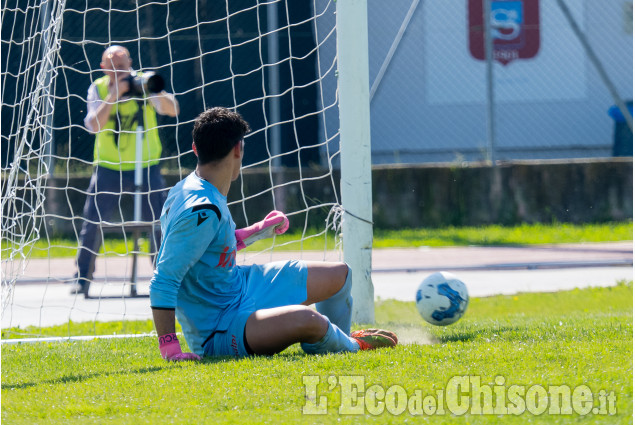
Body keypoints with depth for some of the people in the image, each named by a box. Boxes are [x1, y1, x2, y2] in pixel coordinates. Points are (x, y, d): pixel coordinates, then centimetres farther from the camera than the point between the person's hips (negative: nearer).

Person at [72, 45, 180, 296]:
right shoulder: (98, 89, -4)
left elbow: (172, 110, -16)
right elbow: (93, 125, -18)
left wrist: (157, 93, -35)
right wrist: (113, 96, -28)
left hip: (146, 166, 0)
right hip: (108, 169, 0)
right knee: (92, 222, -5)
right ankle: (82, 279, 3)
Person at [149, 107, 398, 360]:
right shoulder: (201, 211, -29)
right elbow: (163, 282, -32)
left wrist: (257, 232, 21)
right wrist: (169, 347, -35)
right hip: (216, 331, -11)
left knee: (339, 274, 18)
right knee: (308, 320, -37)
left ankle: (340, 338, 49)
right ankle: (352, 348, -1)